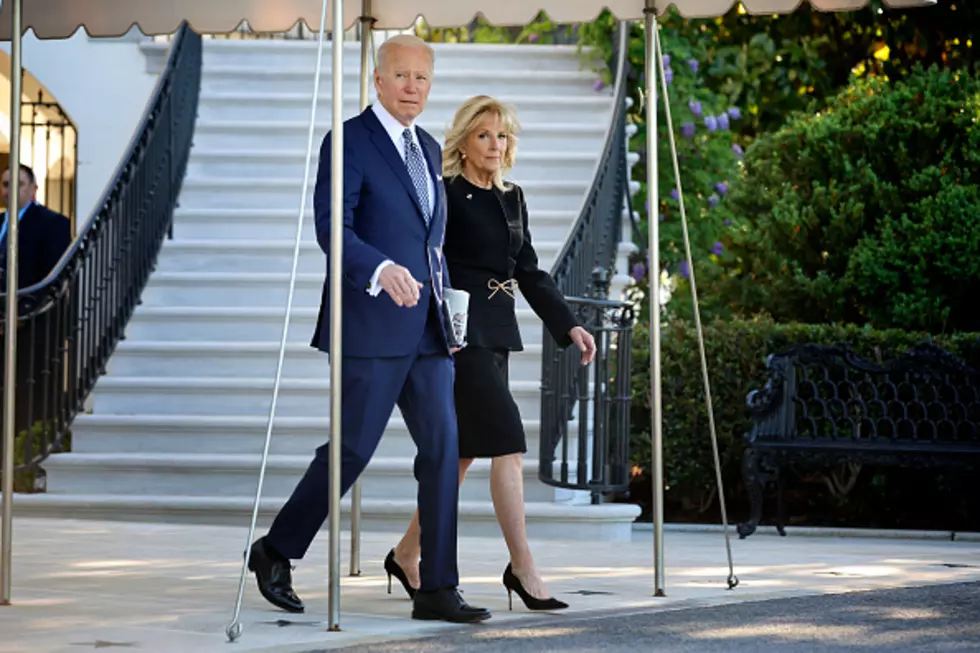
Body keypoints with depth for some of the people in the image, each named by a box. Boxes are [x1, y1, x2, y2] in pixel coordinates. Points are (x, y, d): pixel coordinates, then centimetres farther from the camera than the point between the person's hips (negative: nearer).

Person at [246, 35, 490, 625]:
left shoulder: (429, 150, 17)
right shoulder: (348, 143, -7)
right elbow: (332, 228, -19)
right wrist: (381, 271, -35)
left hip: (426, 329, 7)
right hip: (370, 327, -7)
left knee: (442, 447, -2)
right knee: (352, 449, -3)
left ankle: (437, 589, -1)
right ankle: (277, 551, 18)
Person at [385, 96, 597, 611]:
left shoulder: (512, 199, 15)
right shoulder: (444, 194, -7)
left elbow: (529, 273, 17)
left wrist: (568, 325, 8)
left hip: (497, 335, 8)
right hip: (459, 332, -8)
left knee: (463, 452, 10)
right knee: (507, 443, -13)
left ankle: (406, 554, 23)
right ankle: (522, 567, -9)